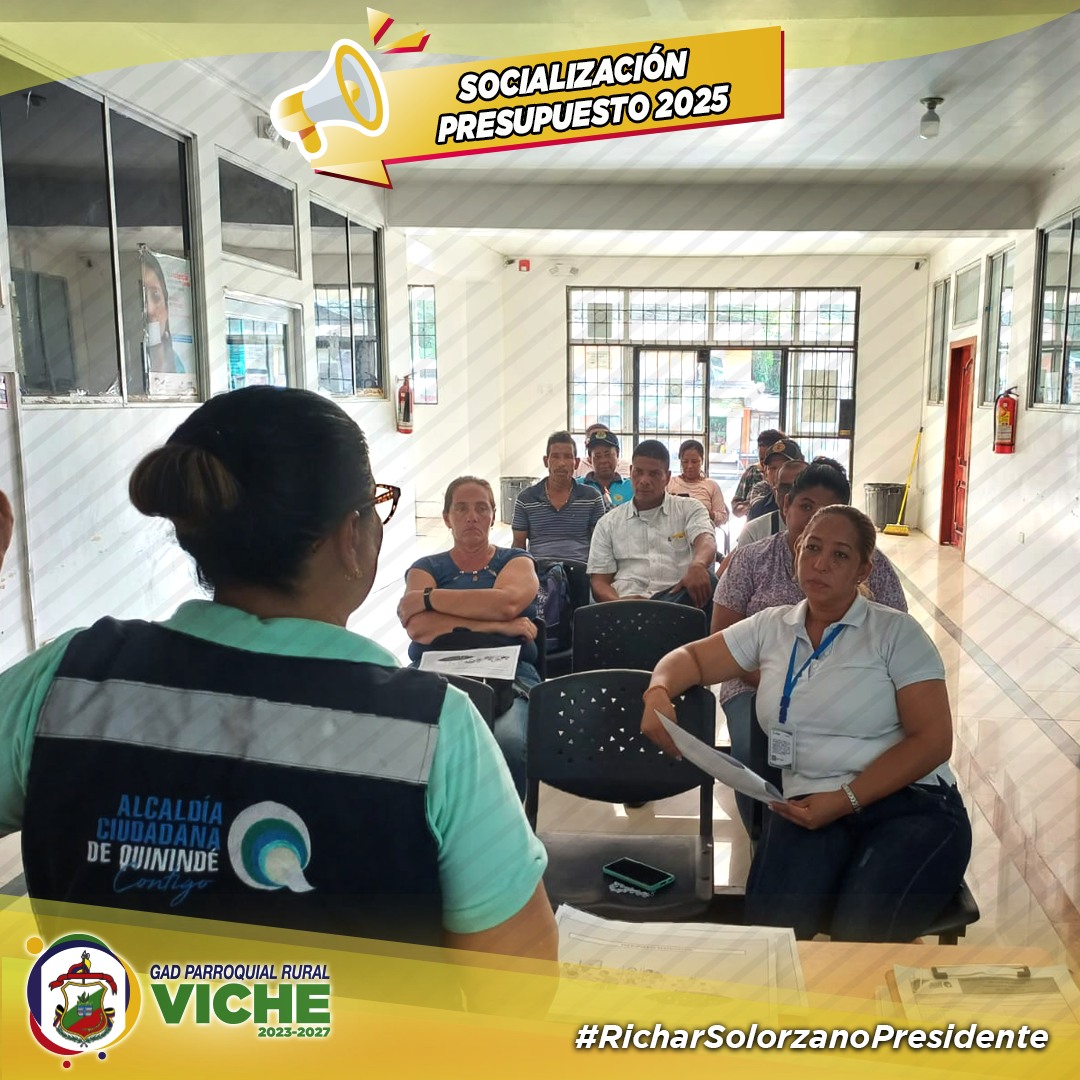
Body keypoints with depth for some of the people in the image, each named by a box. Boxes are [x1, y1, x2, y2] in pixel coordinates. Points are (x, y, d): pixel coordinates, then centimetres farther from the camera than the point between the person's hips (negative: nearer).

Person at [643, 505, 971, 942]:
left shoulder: (896, 632, 3)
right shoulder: (771, 626, 15)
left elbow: (933, 739, -4)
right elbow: (693, 658, 21)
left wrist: (846, 800, -15)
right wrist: (658, 692, -5)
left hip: (911, 803, -2)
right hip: (810, 807, 2)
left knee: (861, 932, -31)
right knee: (770, 923, -28)